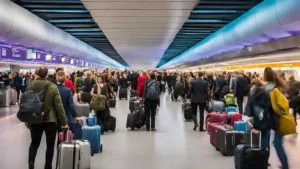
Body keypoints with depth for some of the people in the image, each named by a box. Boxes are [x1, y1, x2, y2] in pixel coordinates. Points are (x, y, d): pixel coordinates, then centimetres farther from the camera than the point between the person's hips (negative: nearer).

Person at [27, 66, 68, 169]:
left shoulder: (30, 86, -2)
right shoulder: (53, 87, -12)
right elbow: (59, 106, -11)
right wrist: (64, 122, -3)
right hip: (50, 120, -3)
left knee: (35, 142, 16)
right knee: (50, 144, 9)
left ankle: (31, 160, -8)